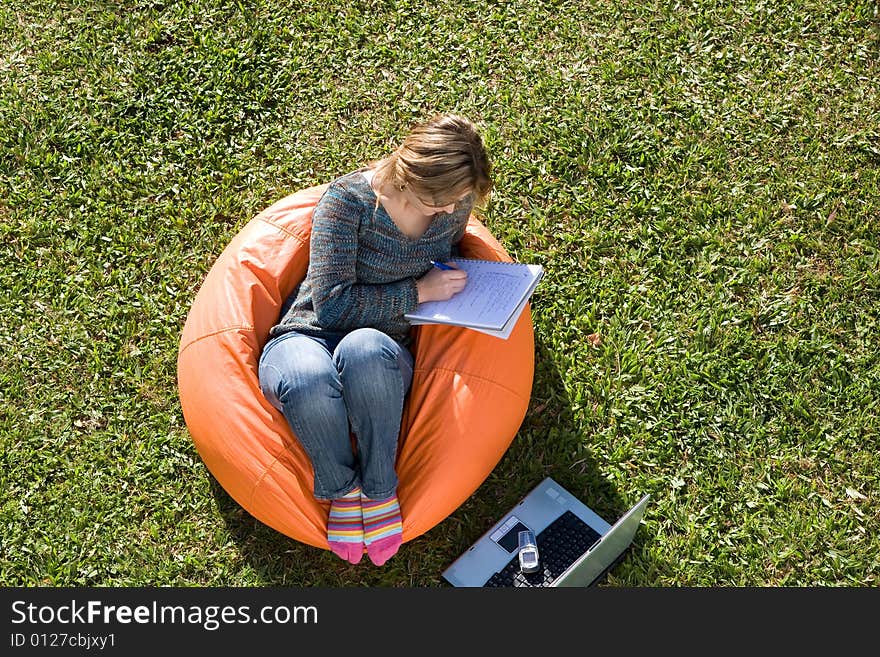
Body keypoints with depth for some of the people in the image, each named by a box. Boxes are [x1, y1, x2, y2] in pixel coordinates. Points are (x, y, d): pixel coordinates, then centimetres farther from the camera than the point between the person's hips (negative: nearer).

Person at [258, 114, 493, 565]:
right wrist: (417, 292, -17)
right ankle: (342, 489, -11)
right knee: (308, 377, -42)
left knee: (364, 349, -39)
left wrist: (452, 280, 1)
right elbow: (332, 303, -20)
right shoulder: (348, 198, -15)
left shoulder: (455, 203, -1)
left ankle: (380, 488, -19)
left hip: (382, 349, 2)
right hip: (306, 338, -2)